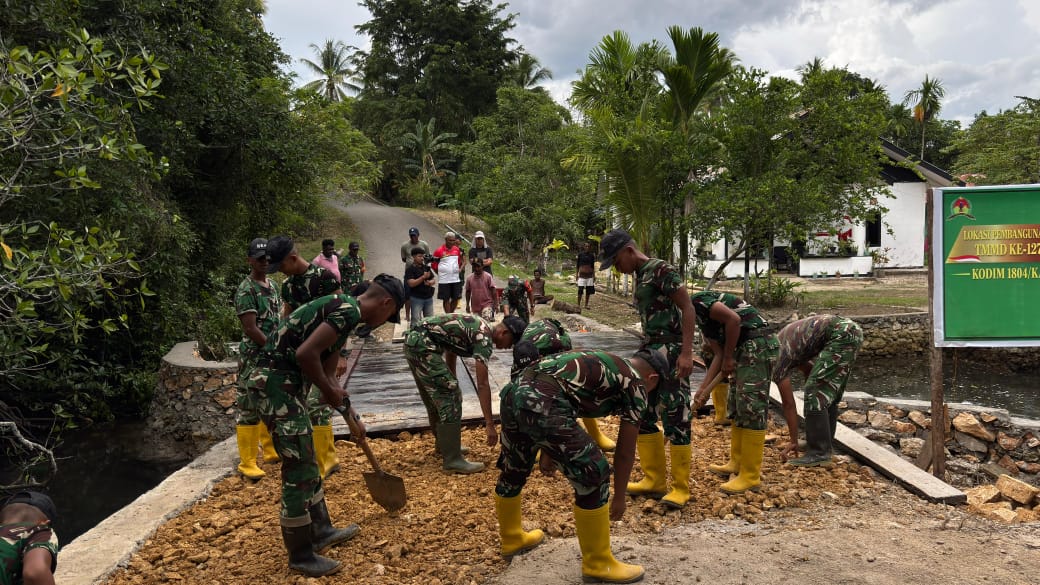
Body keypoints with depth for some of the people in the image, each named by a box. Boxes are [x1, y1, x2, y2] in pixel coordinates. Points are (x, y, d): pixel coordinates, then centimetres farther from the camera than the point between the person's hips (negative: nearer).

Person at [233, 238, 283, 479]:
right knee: (250, 409, -3)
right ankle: (247, 462, 3)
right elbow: (250, 328, -19)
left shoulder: (272, 285, 11)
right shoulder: (246, 290, -14)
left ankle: (271, 451, 31)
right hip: (254, 357, -8)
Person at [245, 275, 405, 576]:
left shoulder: (342, 310, 17)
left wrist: (352, 418, 29)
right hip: (277, 383, -11)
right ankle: (301, 555, 11)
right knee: (299, 470, -1)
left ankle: (320, 531, 35)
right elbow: (306, 353, -25)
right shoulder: (348, 310, -15)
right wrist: (328, 392, -9)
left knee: (307, 462, 20)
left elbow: (328, 374, 24)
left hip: (284, 383, 11)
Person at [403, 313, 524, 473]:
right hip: (423, 345, -10)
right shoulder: (484, 338, -12)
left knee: (437, 399, 21)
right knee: (450, 400, -6)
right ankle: (452, 460, -2)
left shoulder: (478, 328, 16)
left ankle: (444, 445, 36)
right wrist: (489, 424, -15)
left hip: (413, 340, 10)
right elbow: (482, 385, -16)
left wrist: (451, 384, 33)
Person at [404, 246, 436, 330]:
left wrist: (430, 282, -9)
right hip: (416, 298, -6)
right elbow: (411, 283, -16)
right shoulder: (410, 269, -7)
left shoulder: (426, 267, 11)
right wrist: (423, 277, -22)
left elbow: (434, 279, 14)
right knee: (416, 321, -6)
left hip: (428, 298, 6)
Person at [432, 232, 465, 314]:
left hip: (456, 279, 4)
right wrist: (440, 273, 2)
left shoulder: (457, 249, 8)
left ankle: (451, 313, 24)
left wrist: (459, 269, 11)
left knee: (456, 298, 7)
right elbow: (434, 264, 1)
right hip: (444, 280, -4)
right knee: (446, 299, 2)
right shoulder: (439, 251, -6)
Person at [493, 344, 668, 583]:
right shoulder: (634, 385, 12)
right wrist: (620, 497, 27)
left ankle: (511, 538, 50)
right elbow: (625, 451, 15)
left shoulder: (600, 364, 33)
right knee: (593, 476, 5)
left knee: (513, 469, 28)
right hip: (542, 404, -9)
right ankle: (598, 563, 17)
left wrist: (546, 450, 42)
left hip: (515, 393, 9)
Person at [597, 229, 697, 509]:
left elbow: (687, 309, -16)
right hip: (650, 352, 9)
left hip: (671, 354, -9)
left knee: (675, 417, -3)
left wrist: (686, 352, -22)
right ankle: (655, 480, 21)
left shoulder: (661, 270, -12)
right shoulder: (641, 275, 14)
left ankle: (681, 487, 7)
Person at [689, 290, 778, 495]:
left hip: (757, 345, -11)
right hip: (743, 349, 11)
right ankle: (737, 463, 26)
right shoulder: (700, 317, 20)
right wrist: (703, 389, 10)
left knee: (751, 407, -8)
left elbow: (733, 319, -21)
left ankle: (750, 477, -3)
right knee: (736, 407, 16)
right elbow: (718, 354, 15)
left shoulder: (697, 301, -8)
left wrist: (728, 358, -11)